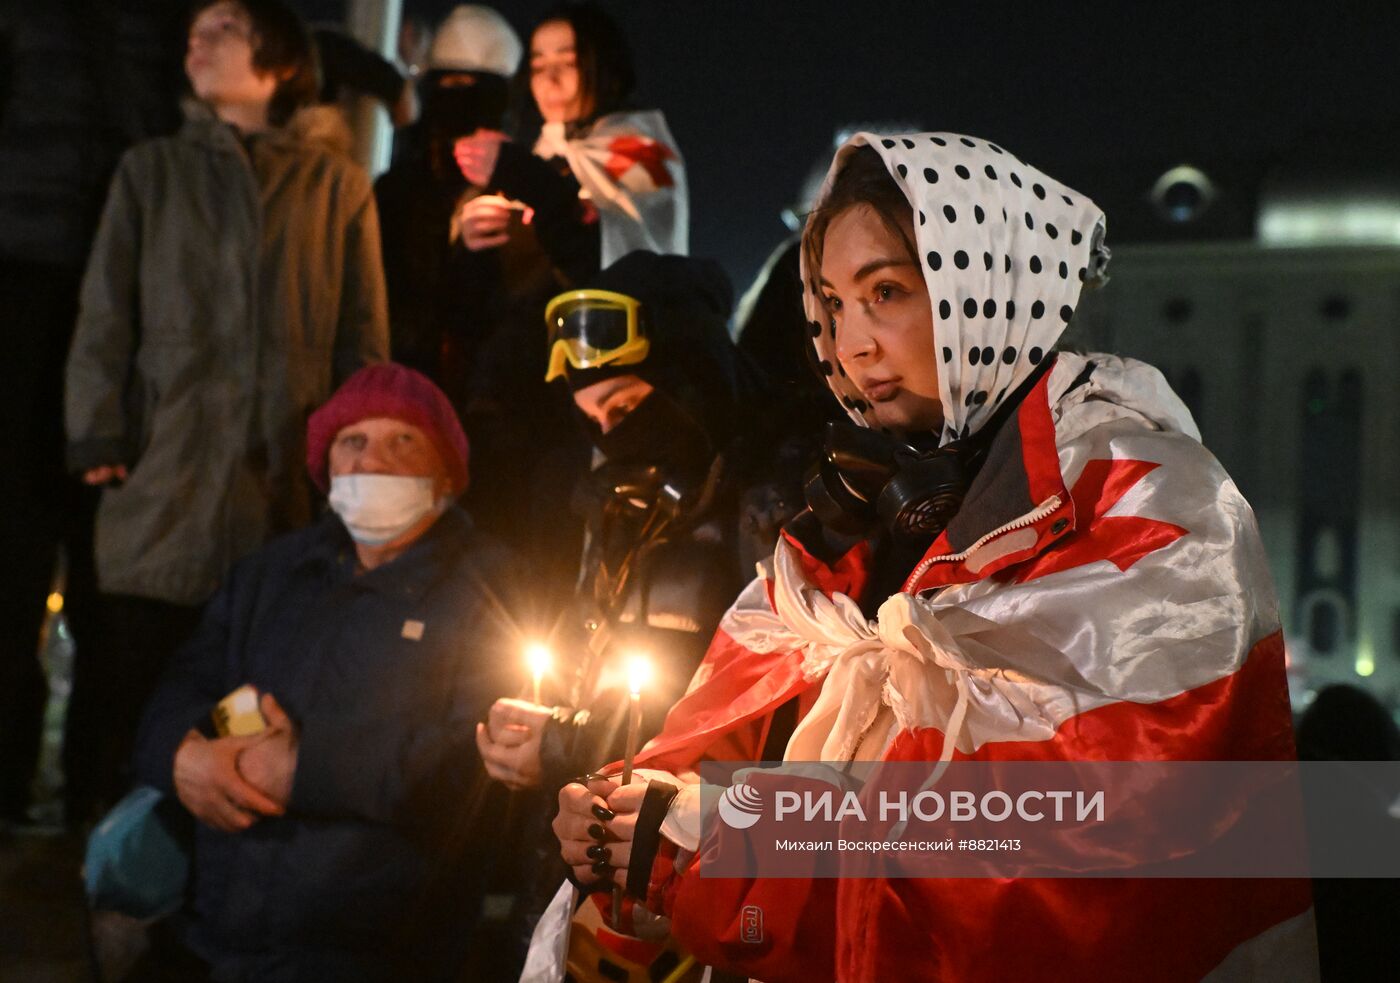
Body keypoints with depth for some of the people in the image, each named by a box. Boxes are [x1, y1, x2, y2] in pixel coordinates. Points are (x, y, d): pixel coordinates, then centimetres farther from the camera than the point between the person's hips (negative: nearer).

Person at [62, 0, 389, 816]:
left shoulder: (338, 187, 12)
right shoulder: (151, 172, 15)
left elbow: (364, 342, 10)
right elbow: (105, 319, 9)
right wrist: (99, 440, -2)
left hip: (288, 490, 0)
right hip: (163, 488, 1)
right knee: (142, 713, -2)